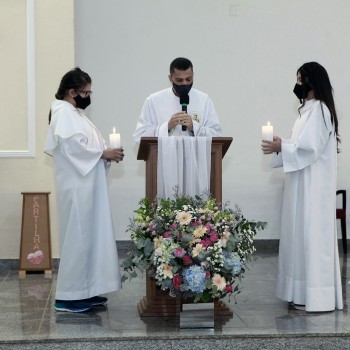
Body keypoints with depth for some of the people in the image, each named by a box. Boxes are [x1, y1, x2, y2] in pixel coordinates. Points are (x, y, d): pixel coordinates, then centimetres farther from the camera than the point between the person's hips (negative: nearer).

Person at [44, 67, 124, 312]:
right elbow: (72, 146, -22)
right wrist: (103, 153, -15)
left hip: (87, 185, 10)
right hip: (76, 187, -10)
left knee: (90, 235, 11)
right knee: (78, 236, -8)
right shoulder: (64, 113, -11)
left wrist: (105, 154, 1)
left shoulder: (75, 113, 19)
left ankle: (85, 291, 17)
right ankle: (68, 296, -2)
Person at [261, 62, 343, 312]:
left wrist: (281, 147, -15)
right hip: (304, 184, 10)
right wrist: (282, 146, 6)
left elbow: (310, 148, -22)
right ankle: (306, 292, 17)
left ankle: (316, 296, -2)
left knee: (312, 235, -7)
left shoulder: (318, 110, -15)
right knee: (305, 235, 11)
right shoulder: (310, 109, 16)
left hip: (313, 186, -10)